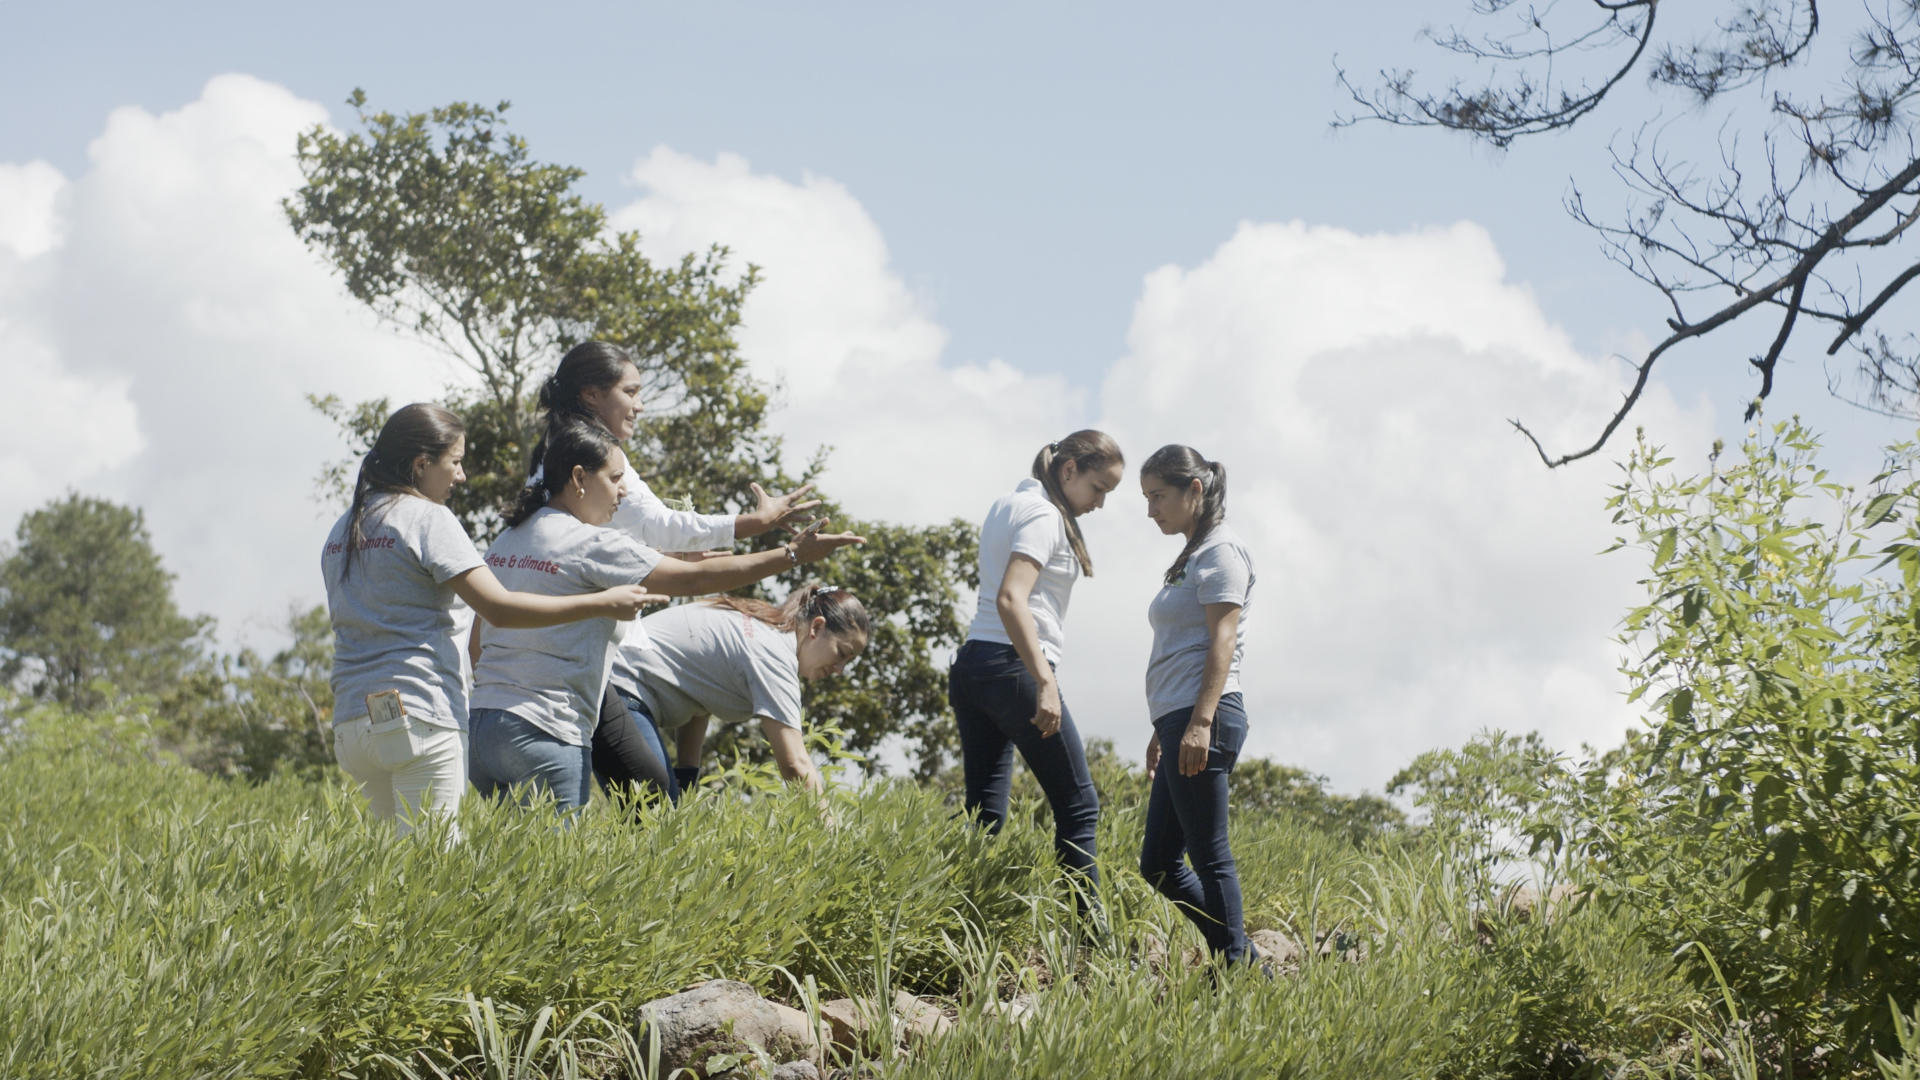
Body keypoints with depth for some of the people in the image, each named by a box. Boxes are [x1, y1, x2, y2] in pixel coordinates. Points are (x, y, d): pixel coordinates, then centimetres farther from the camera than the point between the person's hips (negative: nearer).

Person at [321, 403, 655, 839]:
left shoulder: (341, 530, 17)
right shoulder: (426, 517, -7)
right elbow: (499, 607, -14)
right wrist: (601, 603, -10)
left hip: (352, 719, 8)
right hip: (419, 713, -8)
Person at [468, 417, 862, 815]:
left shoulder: (506, 539, 15)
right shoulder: (591, 545, -10)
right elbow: (694, 578, -11)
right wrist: (792, 555, -8)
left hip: (482, 723, 9)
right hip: (542, 734, -8)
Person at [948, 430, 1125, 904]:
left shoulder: (1007, 505, 19)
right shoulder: (1045, 516, -10)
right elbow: (1011, 600, -23)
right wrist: (1046, 683, -29)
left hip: (970, 665, 9)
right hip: (1013, 667, -9)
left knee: (984, 814, 4)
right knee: (1078, 807, -3)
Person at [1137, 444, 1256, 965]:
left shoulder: (1220, 551, -5)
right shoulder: (1192, 557, 23)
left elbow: (1222, 643, -15)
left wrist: (1200, 723, -23)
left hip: (1203, 718, -10)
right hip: (1180, 722, 10)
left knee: (1210, 857, -10)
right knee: (1158, 863, 9)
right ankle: (1245, 965, 10)